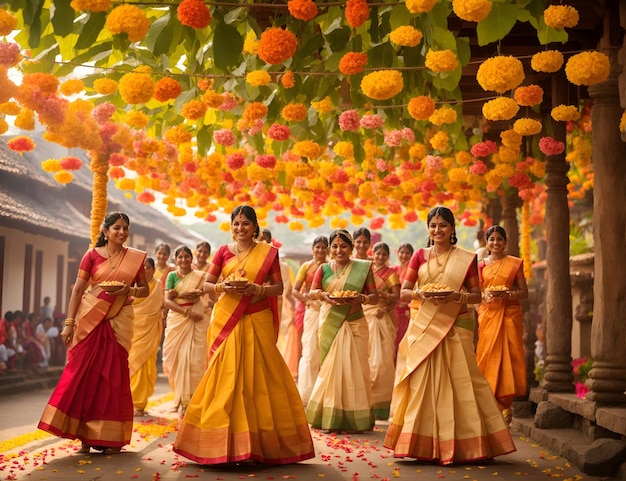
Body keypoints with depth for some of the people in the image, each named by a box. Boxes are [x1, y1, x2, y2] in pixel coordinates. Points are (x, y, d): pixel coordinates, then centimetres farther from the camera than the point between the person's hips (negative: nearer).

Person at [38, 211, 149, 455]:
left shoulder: (136, 257, 4)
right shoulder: (92, 255, 1)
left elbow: (145, 289, 8)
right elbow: (77, 290, -2)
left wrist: (129, 291, -13)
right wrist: (69, 323, -9)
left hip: (118, 321, 1)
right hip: (89, 318, -1)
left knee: (113, 376, 2)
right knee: (83, 373, -3)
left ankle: (110, 437, 10)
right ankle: (85, 435, 6)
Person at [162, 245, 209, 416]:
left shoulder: (200, 276, 8)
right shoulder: (172, 276, 6)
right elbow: (168, 301, -3)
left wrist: (179, 294, -11)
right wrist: (188, 312, -15)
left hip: (197, 321, -1)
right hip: (177, 320, 1)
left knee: (194, 358, -5)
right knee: (177, 358, -1)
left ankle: (190, 400, 2)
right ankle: (180, 399, 10)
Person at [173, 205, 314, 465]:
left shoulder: (268, 252, 4)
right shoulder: (223, 251, 8)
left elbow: (279, 287, 4)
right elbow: (206, 285, 8)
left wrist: (258, 289, -14)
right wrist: (223, 287, -12)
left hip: (257, 321, -1)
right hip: (226, 319, 1)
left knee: (257, 376, -2)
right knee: (226, 376, -2)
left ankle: (258, 441, 8)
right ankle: (223, 443, 5)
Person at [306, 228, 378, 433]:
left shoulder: (363, 268, 3)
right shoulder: (323, 269, 8)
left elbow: (375, 296, 3)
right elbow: (311, 292, 4)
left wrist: (362, 298, -17)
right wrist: (323, 295, -16)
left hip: (355, 324, -1)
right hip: (330, 324, 1)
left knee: (354, 368, -2)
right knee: (331, 367, 2)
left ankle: (355, 418, 7)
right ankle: (330, 418, 10)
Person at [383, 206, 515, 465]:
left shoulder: (466, 258, 4)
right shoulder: (420, 255, 8)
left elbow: (477, 295, 4)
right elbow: (403, 293, 6)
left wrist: (457, 295, -15)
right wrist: (420, 293, -14)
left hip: (456, 327, -1)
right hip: (425, 327, 1)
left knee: (459, 382, -2)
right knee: (423, 382, -1)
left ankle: (462, 443, 9)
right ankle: (423, 444, 7)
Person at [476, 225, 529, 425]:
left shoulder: (515, 264, 6)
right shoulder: (481, 265, 11)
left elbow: (524, 292, 5)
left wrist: (508, 294, -14)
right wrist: (485, 295, -11)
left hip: (509, 315, -1)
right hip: (487, 314, 1)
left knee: (509, 356, -5)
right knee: (488, 356, -4)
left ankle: (506, 403, 6)